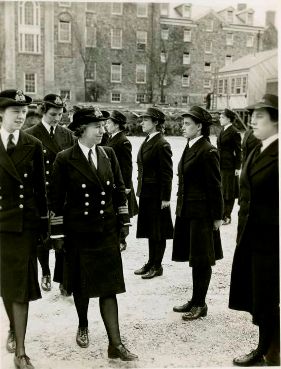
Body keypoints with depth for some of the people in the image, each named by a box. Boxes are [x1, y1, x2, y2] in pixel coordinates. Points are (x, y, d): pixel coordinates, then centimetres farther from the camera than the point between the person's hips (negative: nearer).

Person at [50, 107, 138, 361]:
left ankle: (115, 344, 4)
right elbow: (56, 199, -4)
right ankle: (83, 326, 40)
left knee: (109, 287, 0)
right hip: (78, 233, -2)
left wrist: (124, 219, 8)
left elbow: (119, 189, 10)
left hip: (107, 231, 2)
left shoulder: (108, 155, 3)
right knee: (81, 285, 14)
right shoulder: (65, 160, -8)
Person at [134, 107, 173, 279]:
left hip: (156, 194, -9)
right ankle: (151, 263, 28)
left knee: (158, 232, 3)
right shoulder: (147, 142, 12)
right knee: (150, 230, 16)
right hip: (146, 193, 9)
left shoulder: (162, 144, -15)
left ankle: (157, 266, 14)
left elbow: (167, 173, -17)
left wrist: (165, 197, -17)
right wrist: (140, 190, 15)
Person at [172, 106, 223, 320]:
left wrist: (217, 216, -13)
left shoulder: (208, 152, -15)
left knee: (201, 260, 3)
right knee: (194, 258, 16)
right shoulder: (190, 148, 12)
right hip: (187, 211, 9)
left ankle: (200, 304, 17)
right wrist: (180, 208, 14)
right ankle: (195, 301, 28)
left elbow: (215, 186, -15)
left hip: (201, 213, -9)